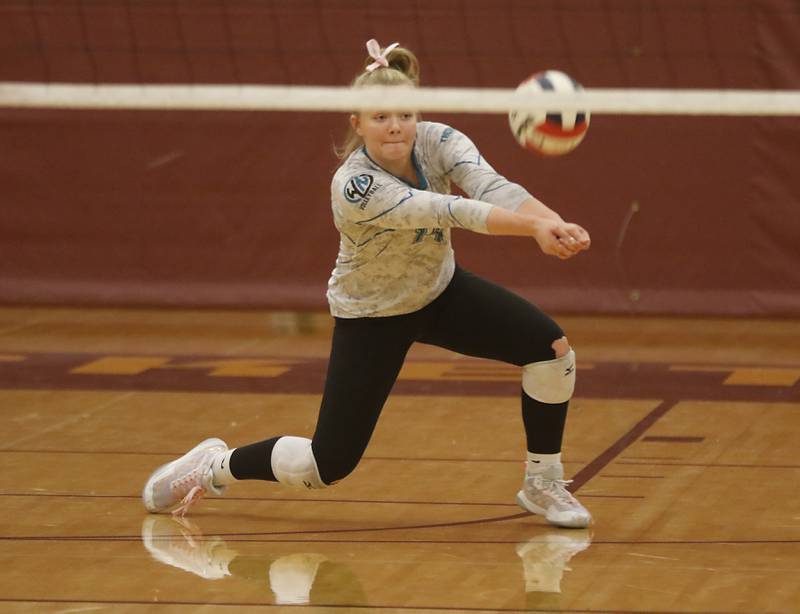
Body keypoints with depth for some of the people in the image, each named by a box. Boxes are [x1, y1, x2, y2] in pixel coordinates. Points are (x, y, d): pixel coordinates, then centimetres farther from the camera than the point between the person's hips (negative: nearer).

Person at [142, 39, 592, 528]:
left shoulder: (438, 141, -20)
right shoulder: (354, 187, -35)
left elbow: (492, 188, -37)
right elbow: (450, 212, -44)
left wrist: (556, 224, -56)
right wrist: (534, 226, -55)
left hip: (440, 290, 5)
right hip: (370, 317, -5)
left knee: (551, 347, -14)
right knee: (329, 465, -5)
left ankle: (543, 485, 5)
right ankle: (215, 466, 23)